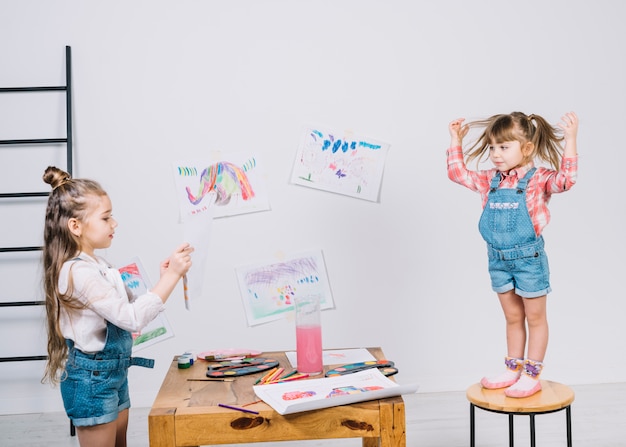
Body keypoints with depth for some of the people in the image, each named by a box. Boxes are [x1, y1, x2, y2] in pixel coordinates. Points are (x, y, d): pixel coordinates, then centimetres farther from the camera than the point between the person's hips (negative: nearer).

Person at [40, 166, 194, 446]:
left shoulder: (96, 266, 8)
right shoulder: (78, 272, -23)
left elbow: (119, 312, 15)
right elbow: (132, 318, -29)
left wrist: (162, 281, 4)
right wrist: (171, 276, -29)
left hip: (113, 372, 10)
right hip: (92, 380, -10)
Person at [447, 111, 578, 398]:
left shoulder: (538, 179, -11)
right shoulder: (490, 180, 5)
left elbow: (565, 179, -27)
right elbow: (458, 174, 12)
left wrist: (570, 140, -31)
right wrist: (455, 141, 9)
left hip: (529, 259, -5)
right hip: (498, 259, 6)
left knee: (535, 318, 9)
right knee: (512, 318, 17)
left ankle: (531, 375, 16)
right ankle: (513, 370, 27)